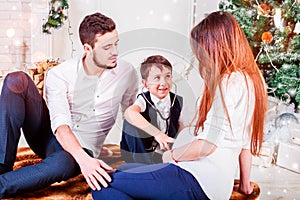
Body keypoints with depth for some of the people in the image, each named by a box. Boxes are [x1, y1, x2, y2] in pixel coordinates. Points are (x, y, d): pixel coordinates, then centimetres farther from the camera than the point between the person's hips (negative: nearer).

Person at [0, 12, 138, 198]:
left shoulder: (127, 73, -4)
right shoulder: (59, 75, -12)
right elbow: (60, 123, -25)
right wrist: (83, 159, -41)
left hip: (83, 149, -1)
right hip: (52, 137, 1)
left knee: (62, 164, -41)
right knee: (16, 80, -21)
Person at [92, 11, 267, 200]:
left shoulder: (230, 81, -14)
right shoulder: (253, 79, 16)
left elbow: (208, 144, -19)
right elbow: (246, 140, 20)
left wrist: (172, 155, -1)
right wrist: (245, 184, 27)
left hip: (199, 182, -11)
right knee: (119, 171, 16)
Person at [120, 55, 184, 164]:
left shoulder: (177, 101, -3)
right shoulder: (144, 100, -16)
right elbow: (129, 113, -39)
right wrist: (156, 133, -47)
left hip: (167, 152, 2)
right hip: (142, 153, -2)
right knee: (131, 119, -25)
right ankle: (139, 159, -17)